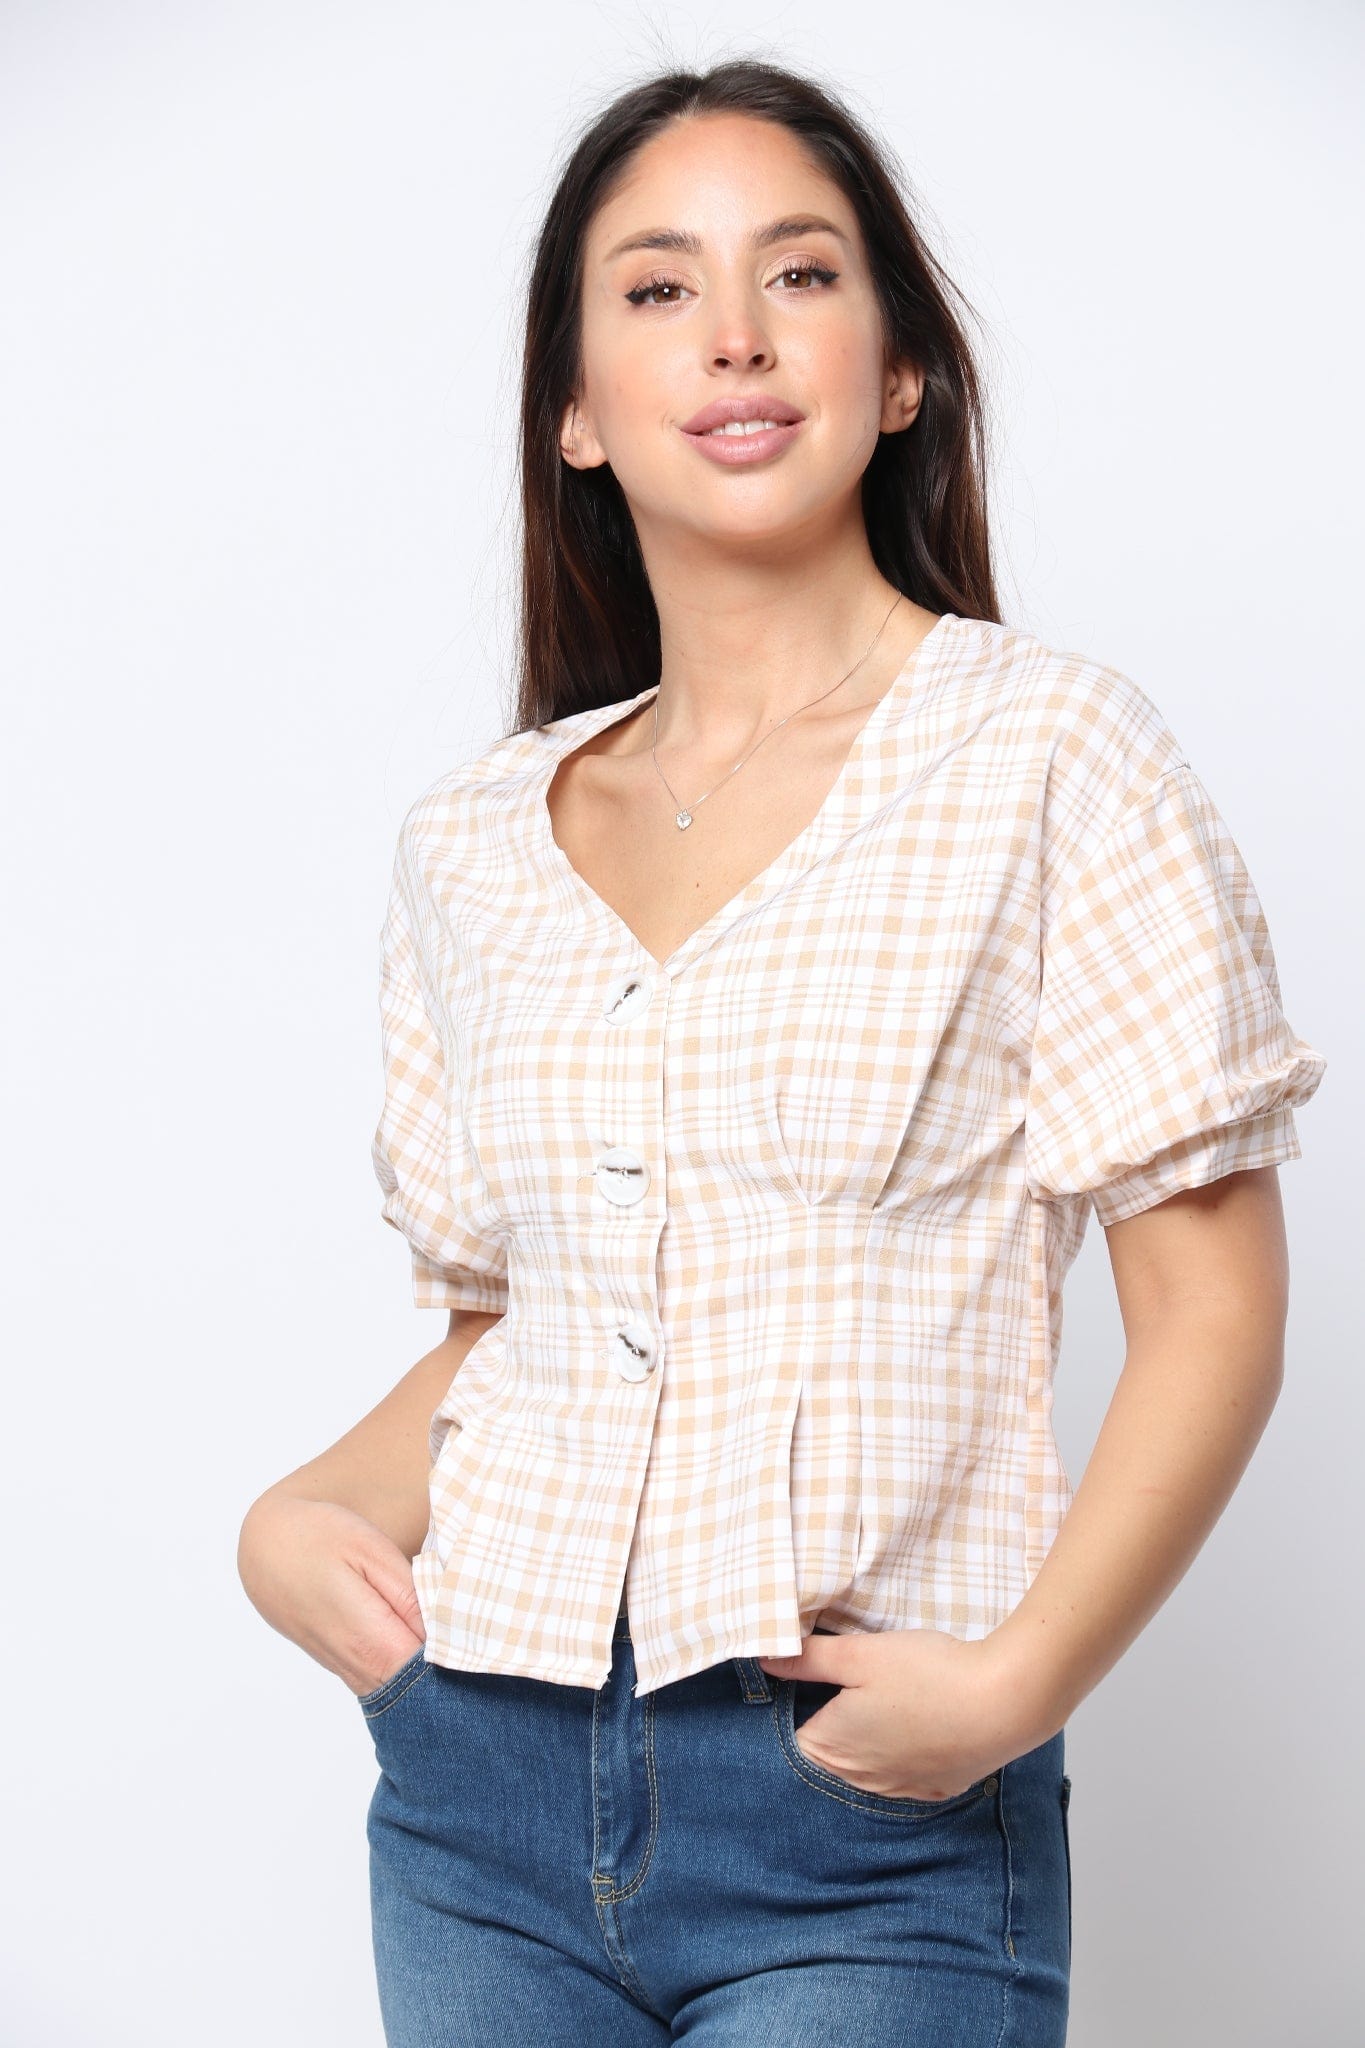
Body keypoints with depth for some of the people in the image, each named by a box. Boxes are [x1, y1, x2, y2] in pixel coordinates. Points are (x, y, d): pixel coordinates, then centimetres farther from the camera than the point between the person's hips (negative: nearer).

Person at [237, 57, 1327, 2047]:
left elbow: (1214, 1305, -7)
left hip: (869, 1827, -4)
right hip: (487, 1795, 4)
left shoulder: (1049, 752, -4)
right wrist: (305, 1514, -2)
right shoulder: (473, 844, 8)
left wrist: (1012, 1680, -17)